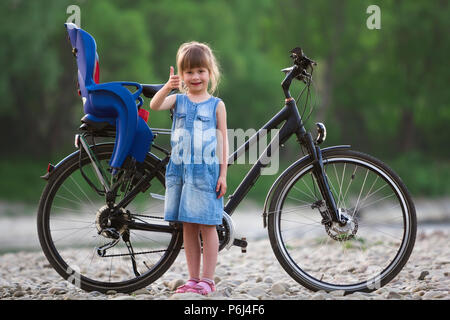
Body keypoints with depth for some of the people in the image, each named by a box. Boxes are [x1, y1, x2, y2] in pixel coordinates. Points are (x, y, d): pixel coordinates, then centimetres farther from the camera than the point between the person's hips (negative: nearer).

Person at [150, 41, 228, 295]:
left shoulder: (216, 105, 2)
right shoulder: (178, 100, 7)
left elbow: (223, 140, 2)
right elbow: (155, 105, -13)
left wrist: (223, 174, -4)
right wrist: (168, 87, -31)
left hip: (206, 171, -3)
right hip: (181, 170, 3)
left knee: (207, 226, -2)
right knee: (188, 226, 8)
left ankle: (207, 279, 4)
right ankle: (193, 278, 15)